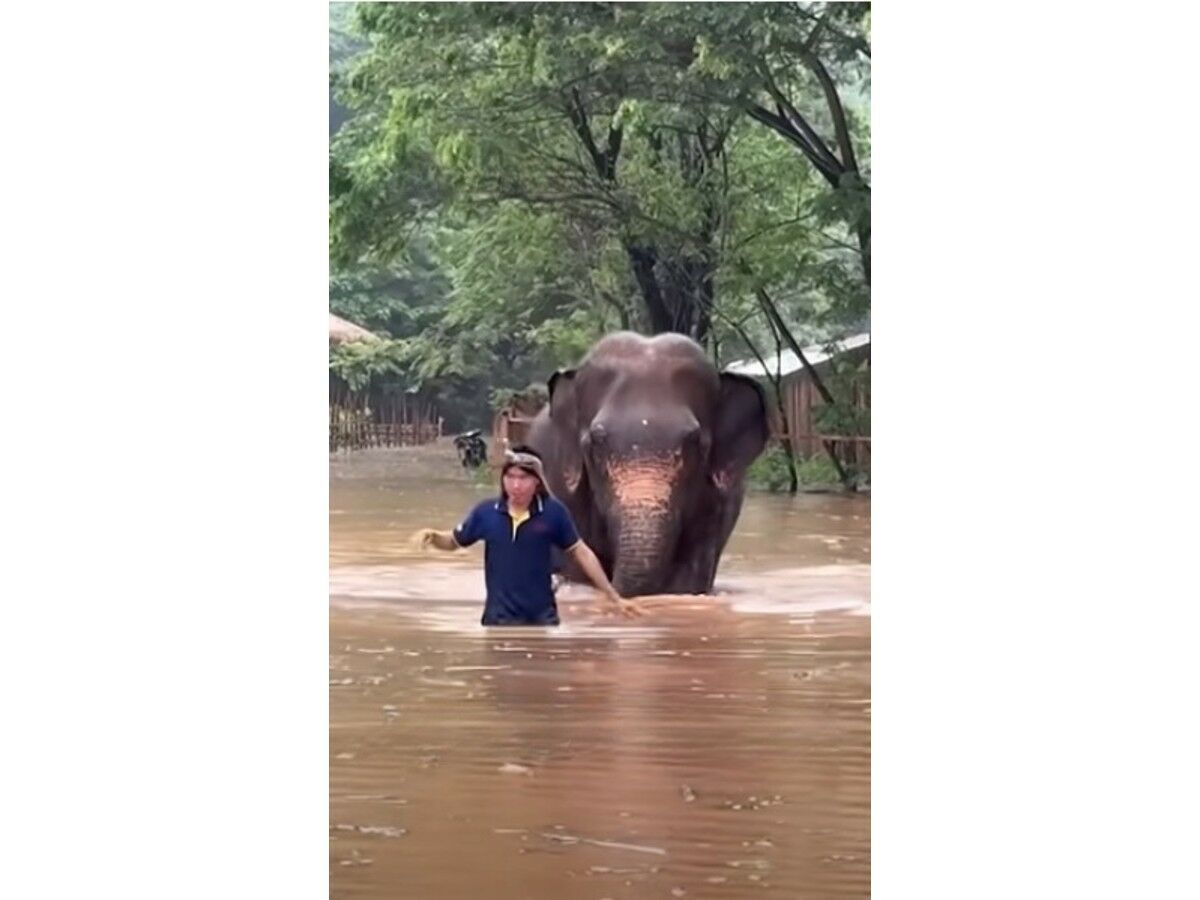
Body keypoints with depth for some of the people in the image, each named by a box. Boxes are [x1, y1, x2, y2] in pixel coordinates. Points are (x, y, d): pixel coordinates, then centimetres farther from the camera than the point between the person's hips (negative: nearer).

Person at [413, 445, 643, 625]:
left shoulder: (552, 512, -7)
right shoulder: (487, 512, -4)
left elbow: (580, 552, 2)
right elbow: (454, 541, 11)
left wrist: (614, 597, 2)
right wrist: (432, 536, -13)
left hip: (542, 617, 0)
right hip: (500, 618, 1)